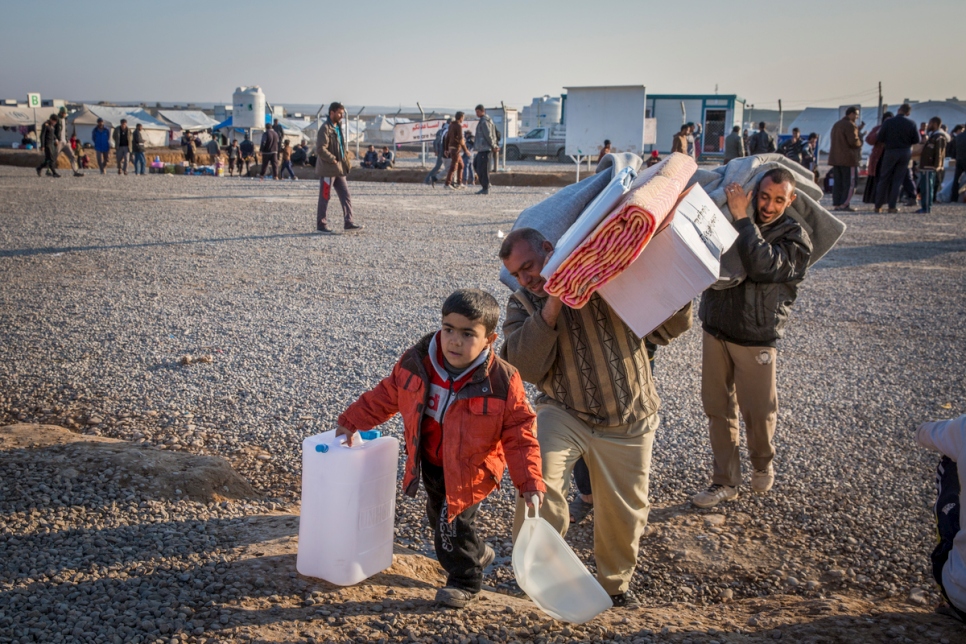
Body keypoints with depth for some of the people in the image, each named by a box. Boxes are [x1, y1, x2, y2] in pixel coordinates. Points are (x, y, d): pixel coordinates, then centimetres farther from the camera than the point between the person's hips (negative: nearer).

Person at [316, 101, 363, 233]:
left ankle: (348, 222, 7)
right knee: (325, 197, -1)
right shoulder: (325, 128, -13)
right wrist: (333, 159, -18)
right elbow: (321, 149, -21)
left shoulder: (338, 127, 16)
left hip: (339, 169, 9)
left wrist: (345, 157, 11)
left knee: (345, 195, 5)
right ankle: (320, 225, 8)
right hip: (327, 169, -9)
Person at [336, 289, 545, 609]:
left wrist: (530, 482, -25)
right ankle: (477, 553, 51)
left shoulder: (502, 381, -25)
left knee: (453, 522, -2)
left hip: (470, 467, -5)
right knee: (438, 516, 23)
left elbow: (519, 435, -19)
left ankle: (465, 581, 26)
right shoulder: (416, 362, -16)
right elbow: (386, 396, 1)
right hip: (430, 461, 5)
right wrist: (352, 421, 6)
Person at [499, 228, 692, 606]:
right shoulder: (523, 304, -1)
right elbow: (526, 367, -18)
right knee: (540, 466, -29)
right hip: (564, 413, 0)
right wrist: (551, 306, -26)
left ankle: (615, 583, 40)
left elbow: (670, 329, 0)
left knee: (625, 512, 12)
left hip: (629, 422, 1)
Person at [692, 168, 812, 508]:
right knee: (717, 407, 8)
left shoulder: (795, 238, -8)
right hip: (715, 329, 4)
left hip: (756, 339, -3)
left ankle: (763, 466, 36)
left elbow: (762, 266, -26)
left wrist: (742, 218, -23)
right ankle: (726, 481, 20)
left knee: (759, 411, 5)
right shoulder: (730, 219, 4)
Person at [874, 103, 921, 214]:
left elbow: (880, 139, -8)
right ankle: (892, 206, 4)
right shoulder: (911, 123, -4)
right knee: (898, 180, 7)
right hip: (906, 153, 1)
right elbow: (916, 140, -2)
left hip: (890, 152, -1)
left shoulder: (888, 122, -9)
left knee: (884, 179, 7)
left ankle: (878, 206, 7)